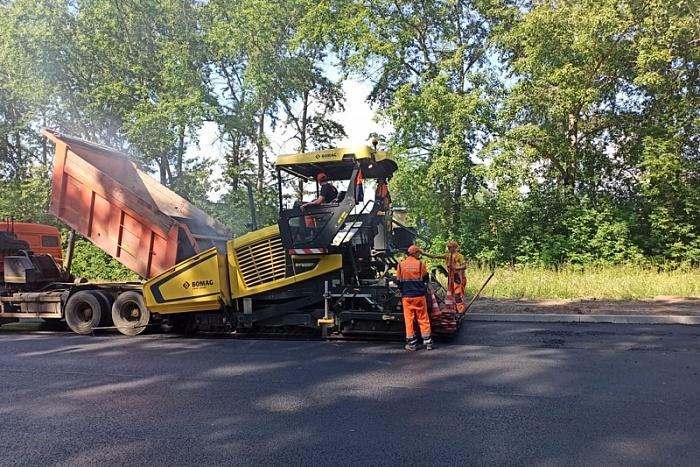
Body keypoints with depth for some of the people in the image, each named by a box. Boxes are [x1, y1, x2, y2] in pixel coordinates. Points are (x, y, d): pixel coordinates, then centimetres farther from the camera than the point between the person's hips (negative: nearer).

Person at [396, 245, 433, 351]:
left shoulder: (401, 265, 0)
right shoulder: (420, 264, -6)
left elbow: (399, 281, 6)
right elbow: (425, 278, 5)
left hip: (406, 296, 1)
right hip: (419, 295, -1)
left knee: (409, 319, 7)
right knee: (423, 319, 8)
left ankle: (411, 343, 9)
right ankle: (427, 342, 12)